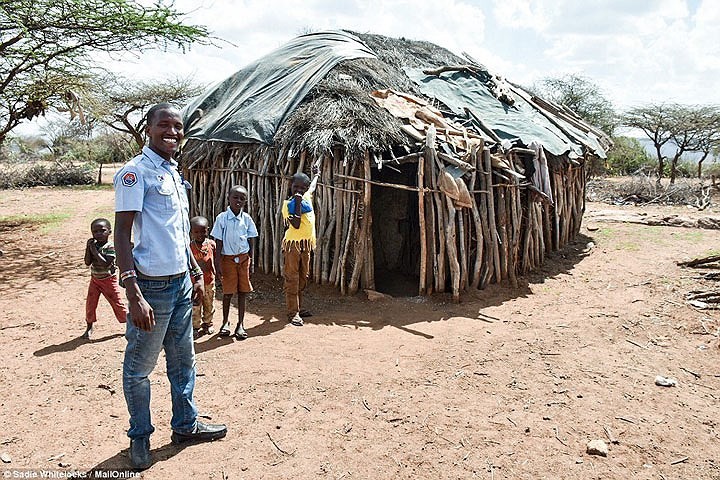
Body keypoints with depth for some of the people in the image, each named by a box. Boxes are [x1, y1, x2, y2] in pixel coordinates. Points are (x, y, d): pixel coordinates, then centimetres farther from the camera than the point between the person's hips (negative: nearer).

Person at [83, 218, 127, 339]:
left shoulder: (110, 247, -19)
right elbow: (87, 262, -8)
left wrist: (95, 252, -27)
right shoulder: (93, 244, -2)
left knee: (117, 303, 3)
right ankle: (89, 327, 22)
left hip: (108, 280, -5)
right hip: (95, 279, 5)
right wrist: (88, 248, -16)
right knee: (90, 303, 4)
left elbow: (106, 264, -29)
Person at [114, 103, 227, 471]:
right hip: (152, 286, -8)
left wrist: (196, 273, 20)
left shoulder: (175, 173, 12)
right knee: (138, 367, 8)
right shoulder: (135, 172, -12)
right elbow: (122, 234, -17)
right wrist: (134, 295, -23)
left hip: (181, 282, 8)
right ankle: (140, 436, 27)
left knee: (183, 361, 17)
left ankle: (185, 425, 33)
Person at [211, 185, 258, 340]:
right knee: (228, 292, 5)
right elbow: (218, 243, -6)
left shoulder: (247, 219, 0)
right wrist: (218, 263, -10)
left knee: (242, 292, 6)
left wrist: (250, 261, 5)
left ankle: (240, 324, 16)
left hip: (243, 258, 2)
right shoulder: (222, 218, -7)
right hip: (228, 258, -2)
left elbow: (251, 241, 7)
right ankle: (225, 322, 24)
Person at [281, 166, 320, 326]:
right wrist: (297, 203, -24)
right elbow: (296, 225, -22)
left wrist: (316, 175, 46)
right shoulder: (288, 204, -11)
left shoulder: (307, 197, 8)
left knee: (303, 278, 14)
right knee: (292, 279, -3)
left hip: (306, 244, 8)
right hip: (293, 245, -7)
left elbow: (312, 187, 31)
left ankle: (298, 308, 24)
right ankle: (293, 313, -1)